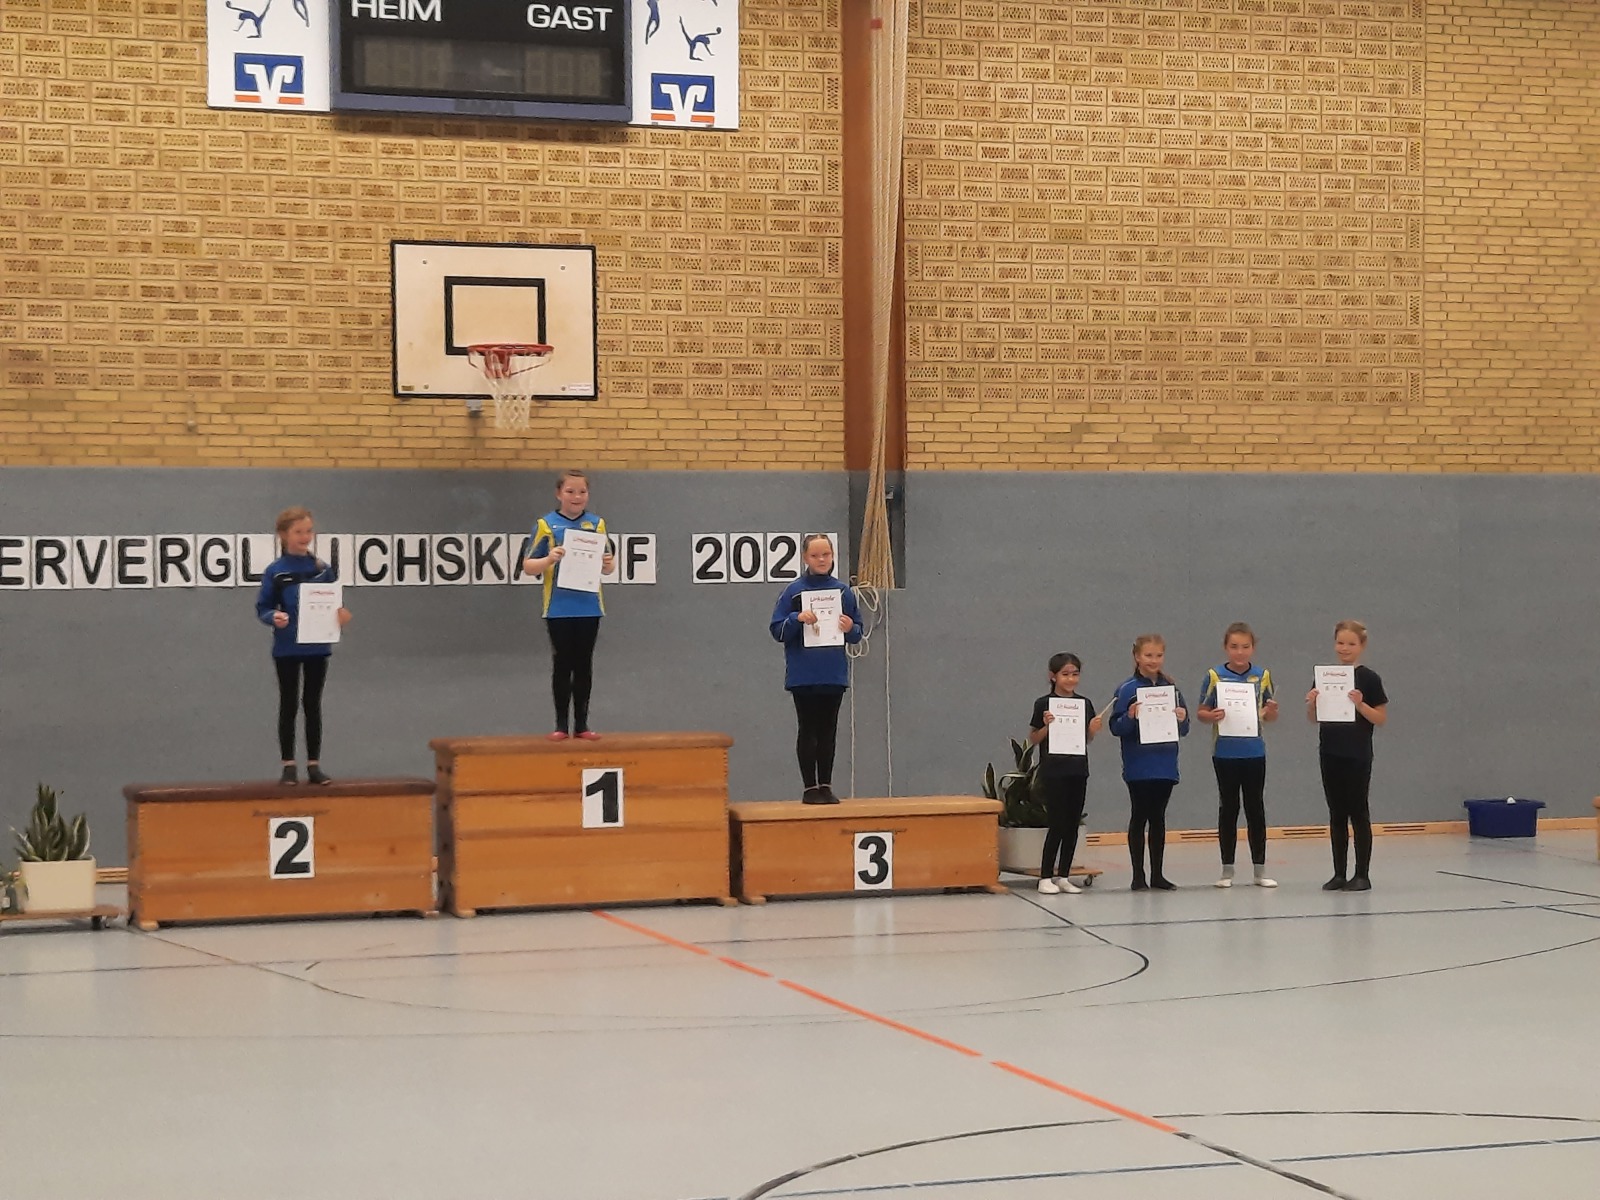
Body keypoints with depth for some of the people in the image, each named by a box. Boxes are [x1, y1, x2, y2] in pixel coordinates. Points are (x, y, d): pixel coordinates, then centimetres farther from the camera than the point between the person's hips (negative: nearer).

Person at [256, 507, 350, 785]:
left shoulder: (323, 569, 2)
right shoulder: (275, 572, -6)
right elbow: (262, 608, -4)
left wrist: (342, 614, -12)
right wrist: (274, 617, -25)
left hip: (317, 647, 2)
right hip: (287, 648, -2)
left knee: (313, 705, 9)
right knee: (289, 706, 6)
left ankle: (314, 765, 14)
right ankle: (288, 766, 12)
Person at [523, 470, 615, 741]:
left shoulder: (597, 524, 6)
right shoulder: (546, 524, -2)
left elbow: (608, 567, 11)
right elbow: (528, 567, -2)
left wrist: (608, 563, -12)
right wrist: (549, 559, -21)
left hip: (589, 606, 2)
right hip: (559, 608, -2)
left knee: (584, 665, 7)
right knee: (562, 665, 3)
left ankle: (581, 724, 14)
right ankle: (561, 725, 11)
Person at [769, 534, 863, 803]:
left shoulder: (843, 592, 4)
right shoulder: (793, 592, -3)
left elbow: (858, 632, 10)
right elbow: (777, 630, -3)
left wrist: (851, 628, -12)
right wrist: (797, 618, -20)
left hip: (834, 675, 3)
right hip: (803, 676, -3)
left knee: (828, 731, 8)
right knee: (808, 731, 2)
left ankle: (826, 786, 14)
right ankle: (810, 788, 7)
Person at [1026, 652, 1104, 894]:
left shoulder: (1085, 704, 6)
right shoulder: (1044, 704, -6)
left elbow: (1087, 740, 14)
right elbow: (1033, 739, -2)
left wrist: (1093, 729, -6)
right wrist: (1046, 726, -19)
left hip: (1078, 771, 5)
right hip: (1053, 772, -5)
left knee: (1073, 824, 6)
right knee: (1057, 824, -6)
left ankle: (1063, 875, 14)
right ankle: (1045, 876, 2)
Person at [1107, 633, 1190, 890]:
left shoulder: (1171, 688, 7)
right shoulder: (1128, 689, -6)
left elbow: (1184, 729, 10)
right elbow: (1115, 727, -8)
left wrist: (1182, 719, -11)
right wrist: (1130, 717, -27)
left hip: (1166, 766, 4)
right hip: (1138, 768, -4)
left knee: (1158, 818, 10)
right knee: (1139, 818, 3)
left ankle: (1157, 875, 17)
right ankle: (1138, 876, 9)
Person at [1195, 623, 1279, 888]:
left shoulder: (1263, 676, 2)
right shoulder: (1215, 676, -3)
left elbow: (1270, 715, 10)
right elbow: (1200, 712, 0)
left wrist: (1271, 712, -12)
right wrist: (1212, 716, -20)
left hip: (1254, 752, 1)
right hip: (1225, 753, -1)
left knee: (1256, 808, 6)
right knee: (1228, 808, 6)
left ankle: (1260, 869, 13)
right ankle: (1227, 869, 13)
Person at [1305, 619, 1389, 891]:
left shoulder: (1368, 678, -5)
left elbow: (1381, 718, -5)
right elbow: (1313, 718, 11)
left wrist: (1360, 705, -21)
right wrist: (1311, 702, -10)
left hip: (1358, 756, -4)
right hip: (1330, 753, 4)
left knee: (1358, 812, 0)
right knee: (1336, 813, 8)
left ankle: (1363, 874, 5)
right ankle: (1339, 873, 13)